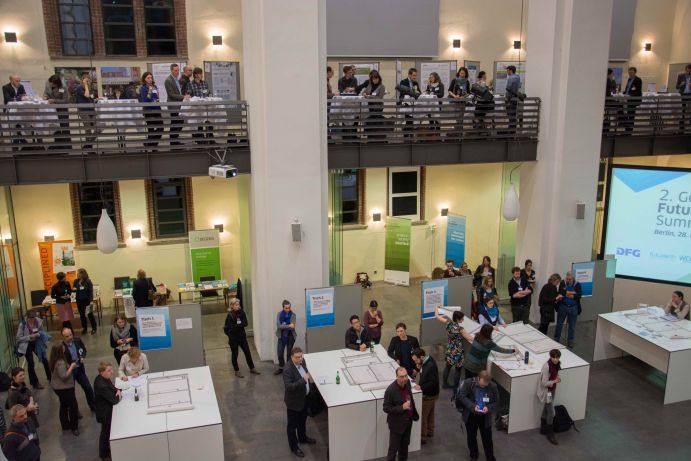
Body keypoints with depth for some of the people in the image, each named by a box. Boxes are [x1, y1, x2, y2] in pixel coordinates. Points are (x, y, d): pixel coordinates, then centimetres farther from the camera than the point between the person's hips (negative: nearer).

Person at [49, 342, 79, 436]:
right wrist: (71, 367, -22)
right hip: (64, 388, -10)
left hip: (58, 387, 10)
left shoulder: (53, 361, 0)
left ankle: (65, 425, 36)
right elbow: (64, 376, -31)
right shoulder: (60, 363, -29)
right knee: (73, 406, 3)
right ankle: (74, 427, 13)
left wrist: (70, 366, 2)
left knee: (64, 406, 23)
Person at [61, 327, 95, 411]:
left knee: (88, 388, 10)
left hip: (79, 369, 4)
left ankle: (93, 406, 28)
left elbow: (84, 349, 13)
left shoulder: (77, 341, -6)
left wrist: (82, 357, -5)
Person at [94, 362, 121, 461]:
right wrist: (119, 395, -11)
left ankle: (105, 452, 46)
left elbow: (112, 387, 8)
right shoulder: (102, 386, -36)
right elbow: (114, 400, -31)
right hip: (105, 413, -9)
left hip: (106, 410, 9)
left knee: (106, 432, 26)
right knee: (106, 433, 12)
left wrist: (118, 391, -13)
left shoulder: (103, 378, -8)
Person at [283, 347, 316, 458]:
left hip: (304, 397, 8)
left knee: (302, 420, 29)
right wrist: (303, 379, -43)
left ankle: (302, 438, 52)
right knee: (292, 425, 13)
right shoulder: (288, 370, -32)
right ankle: (294, 446, 31)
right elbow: (289, 387, -39)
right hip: (294, 401, -8)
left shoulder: (302, 361, -7)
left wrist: (309, 378, -4)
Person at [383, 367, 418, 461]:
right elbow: (386, 408, -22)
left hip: (408, 421, 7)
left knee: (405, 445, 25)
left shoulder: (407, 382, -8)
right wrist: (402, 407, -31)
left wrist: (414, 413, 14)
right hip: (397, 424, -7)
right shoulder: (390, 390, -29)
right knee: (393, 448, 7)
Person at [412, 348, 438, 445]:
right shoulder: (427, 360, -2)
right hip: (430, 393, 10)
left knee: (422, 415, 1)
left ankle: (422, 437, 12)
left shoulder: (430, 366, -31)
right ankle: (429, 431, 41)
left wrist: (421, 387, -32)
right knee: (430, 413, 24)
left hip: (428, 395, -10)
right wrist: (418, 368, -6)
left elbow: (433, 382, -30)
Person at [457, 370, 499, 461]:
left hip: (485, 417, 0)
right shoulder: (468, 383, -18)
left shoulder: (493, 386, -14)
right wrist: (472, 406, -26)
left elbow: (496, 402, -5)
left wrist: (488, 408, -24)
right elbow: (462, 396, -14)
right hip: (470, 416, 0)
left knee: (487, 439, 10)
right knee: (471, 437, 19)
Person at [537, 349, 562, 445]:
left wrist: (558, 377, -5)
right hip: (546, 391, -8)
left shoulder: (557, 364, -5)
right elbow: (544, 383, -25)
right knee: (551, 413, -1)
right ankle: (550, 434, 14)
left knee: (546, 410, 22)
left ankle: (543, 429, 38)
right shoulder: (546, 366, -29)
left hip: (552, 390, 8)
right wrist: (555, 381, -23)